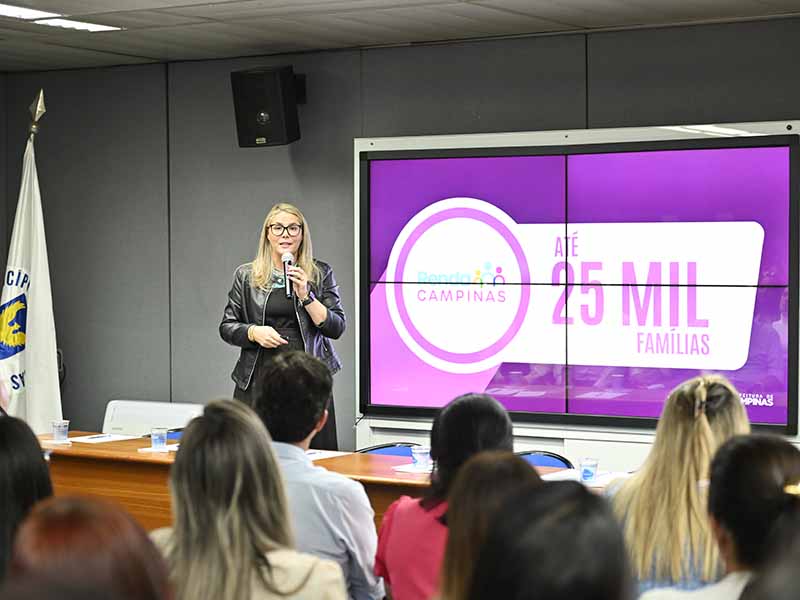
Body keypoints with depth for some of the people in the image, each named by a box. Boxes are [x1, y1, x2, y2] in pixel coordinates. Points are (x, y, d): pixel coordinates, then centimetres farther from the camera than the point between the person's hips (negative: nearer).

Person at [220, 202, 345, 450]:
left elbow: (337, 328, 1)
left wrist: (305, 295, -10)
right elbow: (226, 327, 11)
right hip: (259, 380, 1)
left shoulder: (321, 273, 8)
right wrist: (253, 332, -8)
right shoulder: (246, 275, 10)